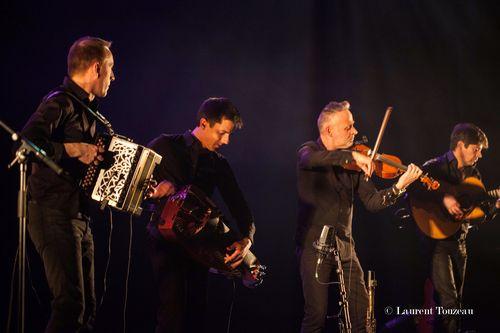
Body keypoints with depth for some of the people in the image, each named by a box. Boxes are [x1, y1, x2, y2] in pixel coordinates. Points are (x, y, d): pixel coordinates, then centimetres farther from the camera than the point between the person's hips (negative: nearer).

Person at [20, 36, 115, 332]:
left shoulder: (86, 109, 20)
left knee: (87, 308, 9)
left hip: (79, 217, 10)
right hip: (54, 215, -10)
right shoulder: (60, 103, -10)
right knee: (71, 304, -17)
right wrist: (72, 149, -24)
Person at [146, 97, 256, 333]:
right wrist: (161, 184, -20)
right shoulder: (166, 146, -1)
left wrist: (246, 239, -8)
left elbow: (239, 207, 10)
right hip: (166, 240, -5)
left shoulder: (219, 164, 12)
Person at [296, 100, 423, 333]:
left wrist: (398, 187, -11)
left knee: (361, 310, 2)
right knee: (317, 313, -11)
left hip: (345, 247, 5)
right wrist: (352, 156, -34)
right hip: (314, 244, -5)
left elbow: (372, 201, 5)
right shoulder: (308, 151, -3)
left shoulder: (352, 164, 10)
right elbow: (311, 159, -30)